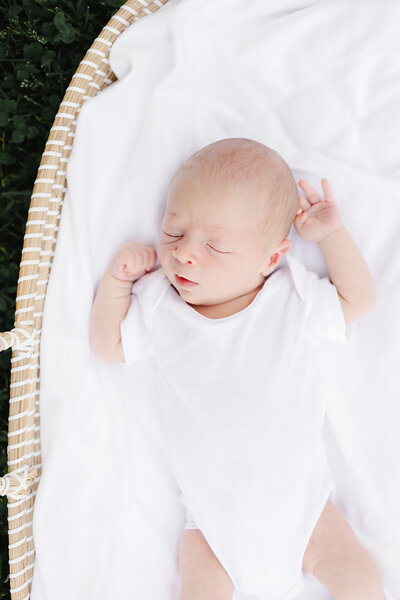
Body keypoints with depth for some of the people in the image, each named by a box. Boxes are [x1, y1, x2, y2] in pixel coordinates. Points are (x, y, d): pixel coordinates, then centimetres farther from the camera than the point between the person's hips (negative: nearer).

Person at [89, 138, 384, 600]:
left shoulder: (294, 301, -10)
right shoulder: (159, 306, -7)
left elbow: (357, 301, 3)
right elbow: (107, 346, 4)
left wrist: (332, 234, -8)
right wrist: (117, 279, -9)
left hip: (301, 501, 0)